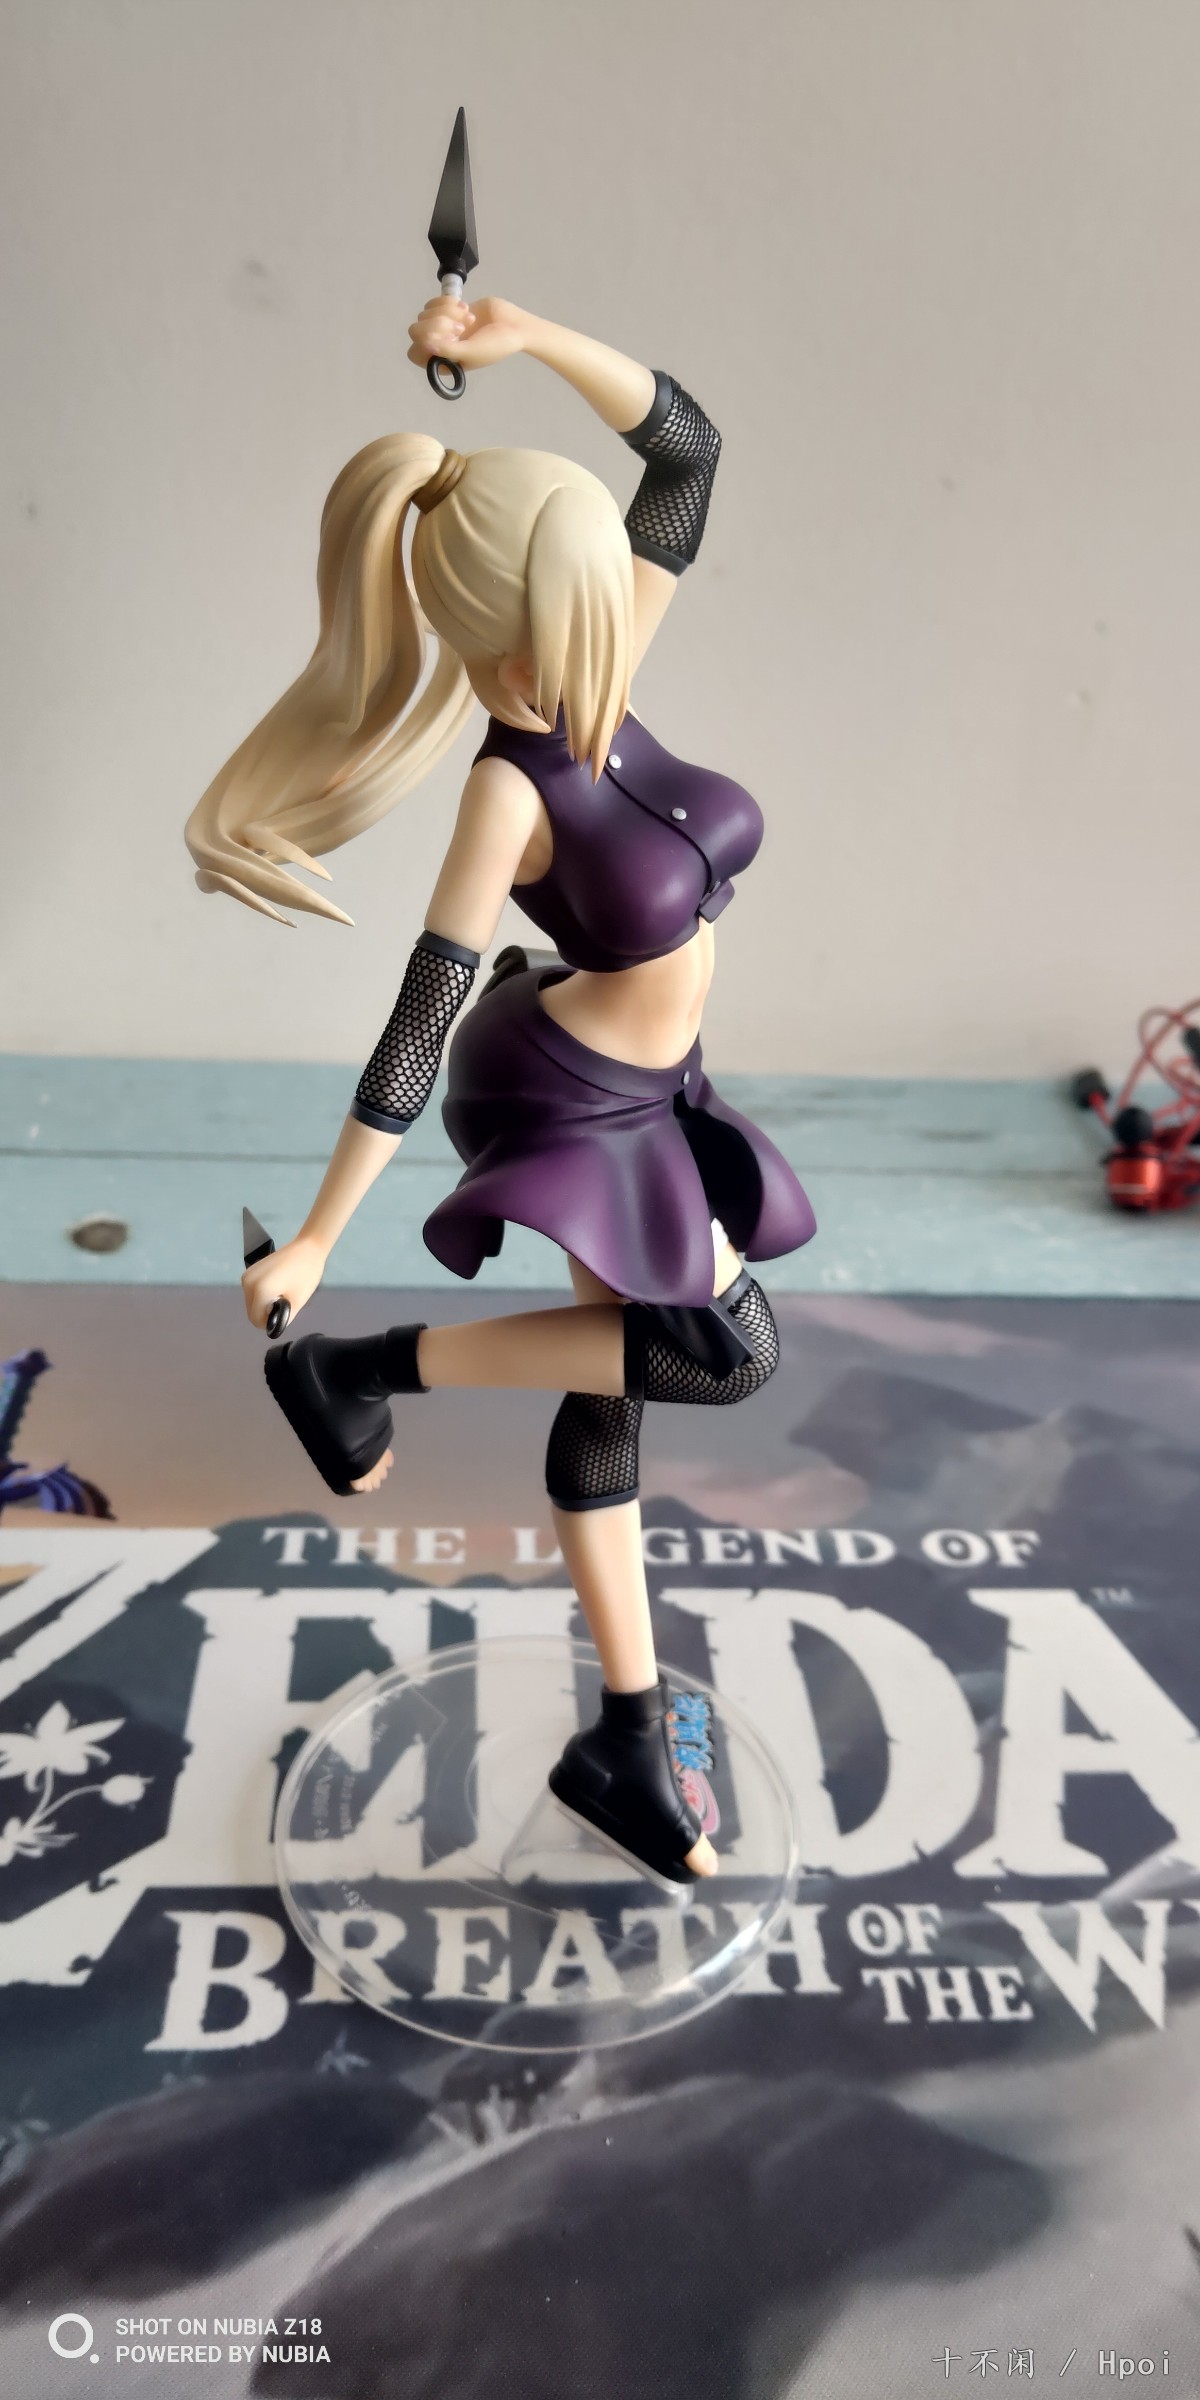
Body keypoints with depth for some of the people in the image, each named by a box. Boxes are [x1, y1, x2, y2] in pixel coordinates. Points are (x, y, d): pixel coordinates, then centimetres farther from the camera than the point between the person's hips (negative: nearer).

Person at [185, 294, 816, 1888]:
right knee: (729, 1350, -21)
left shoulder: (597, 691, -6)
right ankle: (365, 1366, -7)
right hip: (561, 1106, -7)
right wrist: (314, 1241, -21)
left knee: (611, 1396, 10)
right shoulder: (510, 793, -25)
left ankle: (625, 1746, 24)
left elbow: (689, 448, -2)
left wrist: (531, 336, -15)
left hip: (641, 1101, 7)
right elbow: (416, 1033, -25)